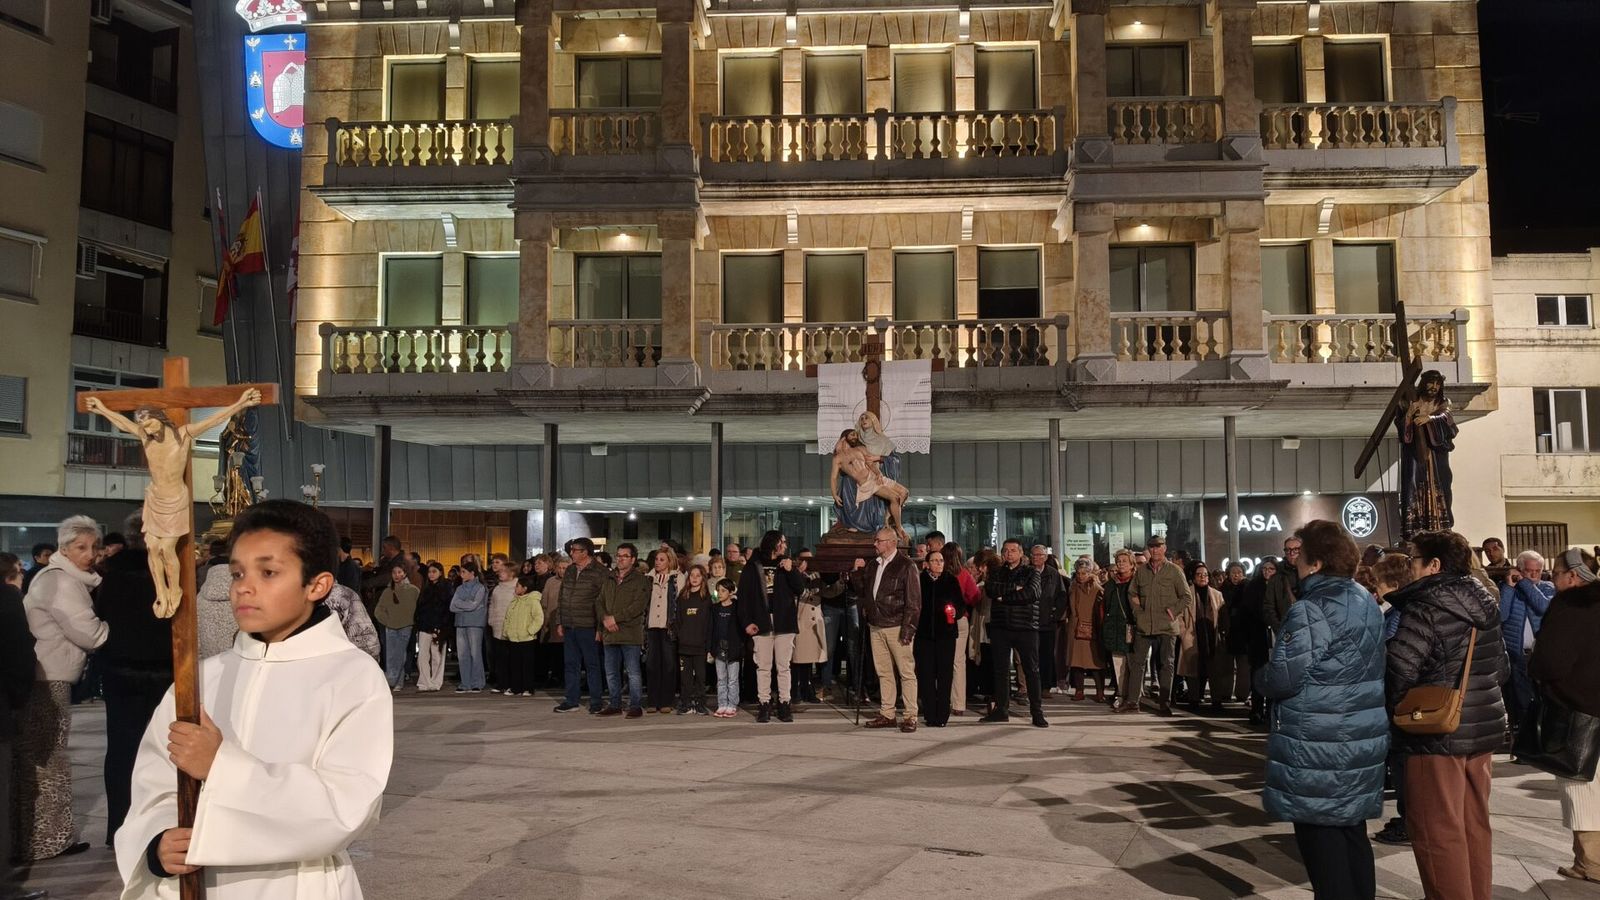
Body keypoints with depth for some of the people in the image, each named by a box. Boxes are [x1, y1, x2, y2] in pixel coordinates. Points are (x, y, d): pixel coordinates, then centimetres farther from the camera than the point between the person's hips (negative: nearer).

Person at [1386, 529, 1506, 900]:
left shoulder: (1425, 607, -18)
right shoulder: (1485, 603, 8)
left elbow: (1398, 670, -21)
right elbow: (1500, 667, 16)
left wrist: (1393, 710, -3)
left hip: (1437, 732, -8)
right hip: (1483, 726, 9)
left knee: (1438, 830, 1)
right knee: (1474, 824, 17)